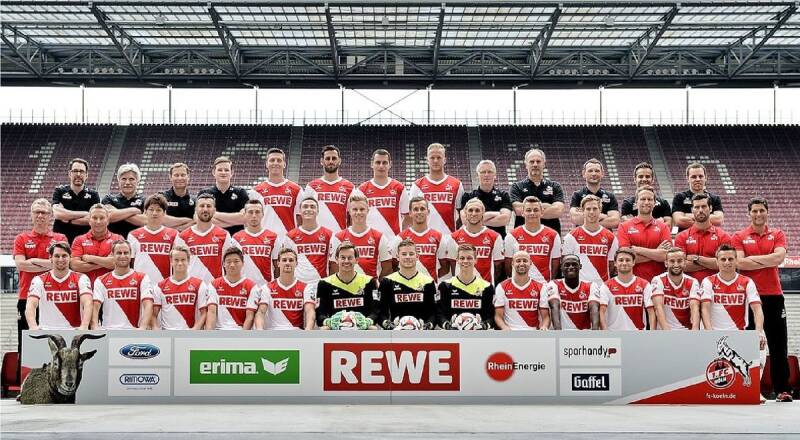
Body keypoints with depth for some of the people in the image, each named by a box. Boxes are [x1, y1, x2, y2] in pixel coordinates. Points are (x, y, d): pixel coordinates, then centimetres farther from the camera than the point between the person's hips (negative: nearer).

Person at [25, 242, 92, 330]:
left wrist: (83, 327, -31)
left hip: (74, 334, 0)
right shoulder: (39, 280, 7)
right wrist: (33, 327, -28)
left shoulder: (81, 279, 3)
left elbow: (87, 304, -12)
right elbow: (30, 305, -8)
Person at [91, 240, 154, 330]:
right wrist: (95, 327, -18)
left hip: (133, 332, -2)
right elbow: (95, 307, 1)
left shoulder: (142, 278, 5)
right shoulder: (101, 281, 12)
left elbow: (148, 306, -7)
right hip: (108, 333, 2)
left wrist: (142, 328, -24)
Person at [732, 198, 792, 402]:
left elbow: (778, 257, -10)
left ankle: (782, 390, 9)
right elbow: (739, 263, -11)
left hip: (773, 295, 2)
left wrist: (752, 258, -10)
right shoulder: (739, 237, 3)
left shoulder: (777, 234, 8)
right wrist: (768, 261, -9)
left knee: (778, 345, 4)